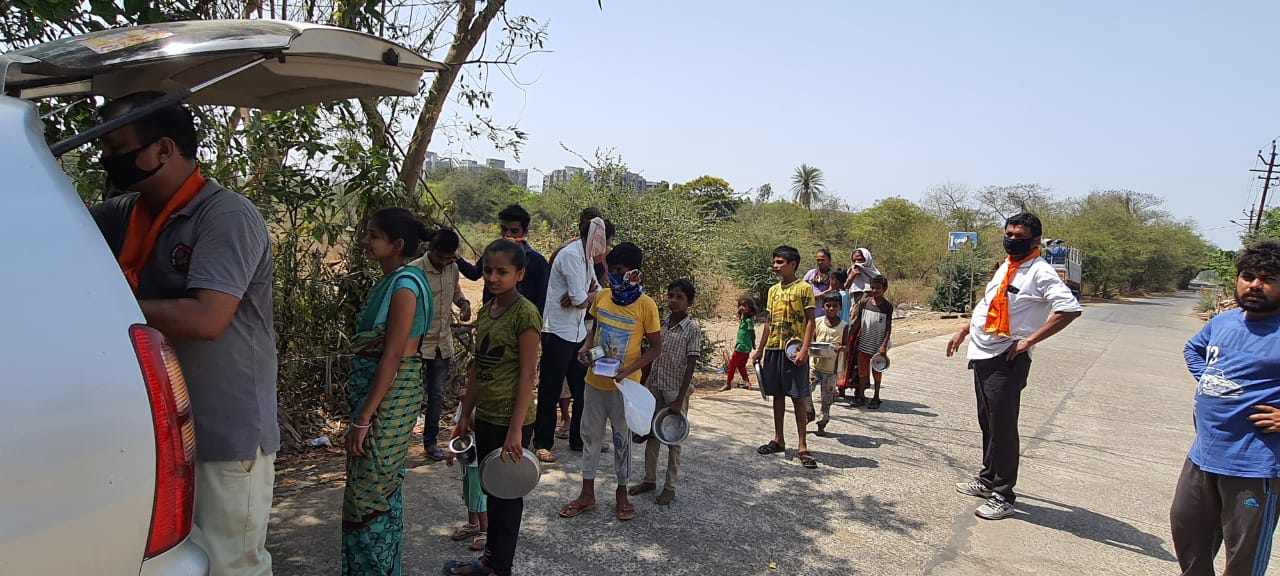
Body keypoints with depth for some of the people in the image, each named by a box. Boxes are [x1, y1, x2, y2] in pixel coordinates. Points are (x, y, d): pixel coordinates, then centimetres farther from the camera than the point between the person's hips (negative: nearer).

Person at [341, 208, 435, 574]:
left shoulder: (405, 284, -17)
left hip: (390, 396, -9)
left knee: (369, 493, 1)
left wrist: (362, 419, -20)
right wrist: (358, 408, 17)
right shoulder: (389, 281, 11)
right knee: (381, 488, 18)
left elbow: (392, 356, -21)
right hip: (372, 389, 9)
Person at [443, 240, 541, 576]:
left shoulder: (525, 313, -15)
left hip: (510, 420, -7)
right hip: (485, 418, 7)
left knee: (507, 493, 7)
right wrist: (466, 414, 12)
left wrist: (515, 429, -20)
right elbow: (477, 367, 13)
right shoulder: (485, 311, 8)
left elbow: (527, 374, -17)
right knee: (491, 489, 19)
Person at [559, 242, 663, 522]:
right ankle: (587, 494, 27)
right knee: (590, 435, 13)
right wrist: (586, 347, -6)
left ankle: (622, 494, 28)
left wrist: (628, 370, -20)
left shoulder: (645, 305, -13)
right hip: (595, 381, 5)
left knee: (622, 439, 10)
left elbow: (656, 347, -8)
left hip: (622, 385, -5)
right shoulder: (603, 296, 0)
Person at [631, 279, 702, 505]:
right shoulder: (661, 324, 5)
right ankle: (649, 479, 28)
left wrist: (679, 400, -16)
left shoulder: (693, 329, -11)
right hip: (654, 387, 5)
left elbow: (690, 367, -12)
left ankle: (670, 487, 17)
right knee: (651, 435, 13)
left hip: (676, 391, -5)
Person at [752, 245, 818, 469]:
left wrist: (804, 350, -18)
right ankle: (778, 440, 21)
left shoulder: (804, 288, -5)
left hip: (794, 350, -6)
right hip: (773, 348, 6)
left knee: (798, 397, -3)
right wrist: (760, 349, 15)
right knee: (777, 395, 11)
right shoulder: (773, 290, 14)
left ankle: (802, 446, 2)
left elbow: (810, 321, -9)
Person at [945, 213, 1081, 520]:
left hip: (1007, 360, -8)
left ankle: (1002, 496, 5)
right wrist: (963, 331, 26)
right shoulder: (1005, 267, 15)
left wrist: (1029, 340, -22)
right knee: (987, 423, 17)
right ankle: (988, 479, 32)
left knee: (1002, 426, -4)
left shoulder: (1041, 272, -12)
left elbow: (1070, 309, -24)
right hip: (983, 355, 8)